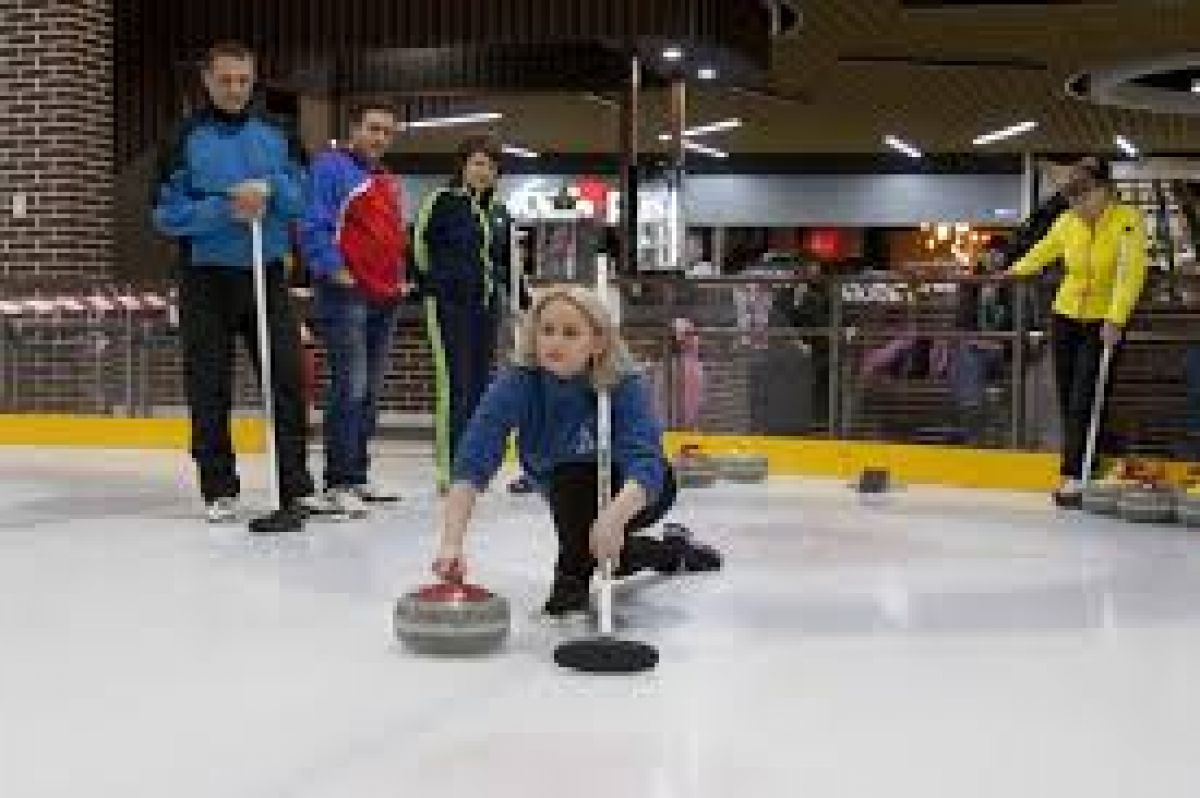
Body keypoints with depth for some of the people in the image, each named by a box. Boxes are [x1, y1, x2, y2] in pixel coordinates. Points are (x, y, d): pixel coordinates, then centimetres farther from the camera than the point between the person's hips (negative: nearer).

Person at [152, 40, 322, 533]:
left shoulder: (275, 136, 8)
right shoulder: (187, 139, -1)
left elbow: (305, 198, 5)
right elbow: (167, 214, -6)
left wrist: (270, 188, -14)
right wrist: (225, 209, -18)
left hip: (268, 274, 2)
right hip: (207, 277, -2)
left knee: (288, 379, -2)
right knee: (210, 390, 2)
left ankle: (297, 487, 5)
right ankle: (219, 490, 13)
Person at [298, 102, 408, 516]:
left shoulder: (389, 182, 22)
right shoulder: (330, 167, -4)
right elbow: (313, 226, -12)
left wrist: (399, 278, 17)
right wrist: (335, 270, -18)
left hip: (385, 298, 9)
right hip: (346, 294, -9)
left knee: (370, 391, 11)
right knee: (350, 387, -13)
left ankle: (358, 476, 20)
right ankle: (338, 482, -10)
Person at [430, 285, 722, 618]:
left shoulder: (625, 386, -34)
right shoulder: (518, 384, -30)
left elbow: (646, 466, -48)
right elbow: (472, 462, -41)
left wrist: (614, 517, -70)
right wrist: (451, 543, -56)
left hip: (641, 489, -5)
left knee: (572, 475, -30)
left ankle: (573, 578, -10)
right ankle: (672, 549, 26)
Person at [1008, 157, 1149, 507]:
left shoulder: (1128, 219, -15)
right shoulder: (1067, 222, -2)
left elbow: (1132, 271, -24)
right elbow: (1042, 252, 18)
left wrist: (1116, 319, -34)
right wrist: (1012, 273, 31)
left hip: (1104, 322, -4)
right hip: (1066, 317, 5)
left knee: (1083, 402, -11)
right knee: (1067, 400, 6)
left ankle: (1074, 479, -9)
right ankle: (1074, 473, 16)